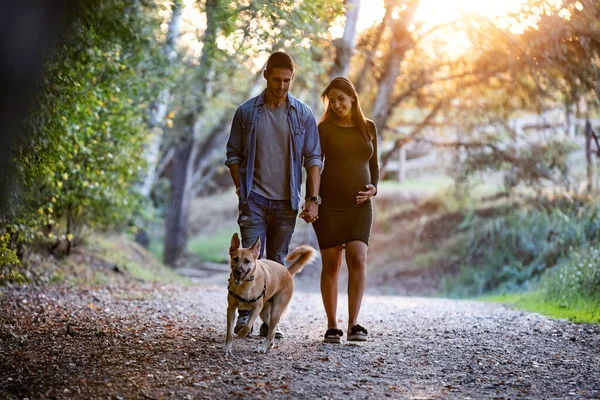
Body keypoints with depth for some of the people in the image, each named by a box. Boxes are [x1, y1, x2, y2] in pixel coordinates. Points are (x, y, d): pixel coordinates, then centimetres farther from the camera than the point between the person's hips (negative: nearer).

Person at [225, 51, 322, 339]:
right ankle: (245, 314, -1)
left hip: (286, 201, 1)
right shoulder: (247, 112, 2)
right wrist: (241, 190, -1)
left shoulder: (303, 115, 3)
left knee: (277, 262, 6)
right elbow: (234, 155, 8)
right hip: (254, 199, -1)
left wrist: (313, 199, -5)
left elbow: (313, 159, 3)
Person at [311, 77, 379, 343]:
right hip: (329, 205, -2)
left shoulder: (368, 127, 11)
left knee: (357, 259, -15)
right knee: (331, 264, -1)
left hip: (360, 205, 2)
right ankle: (332, 326, 7)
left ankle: (353, 324, -15)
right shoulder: (324, 129, 2)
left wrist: (373, 188, -1)